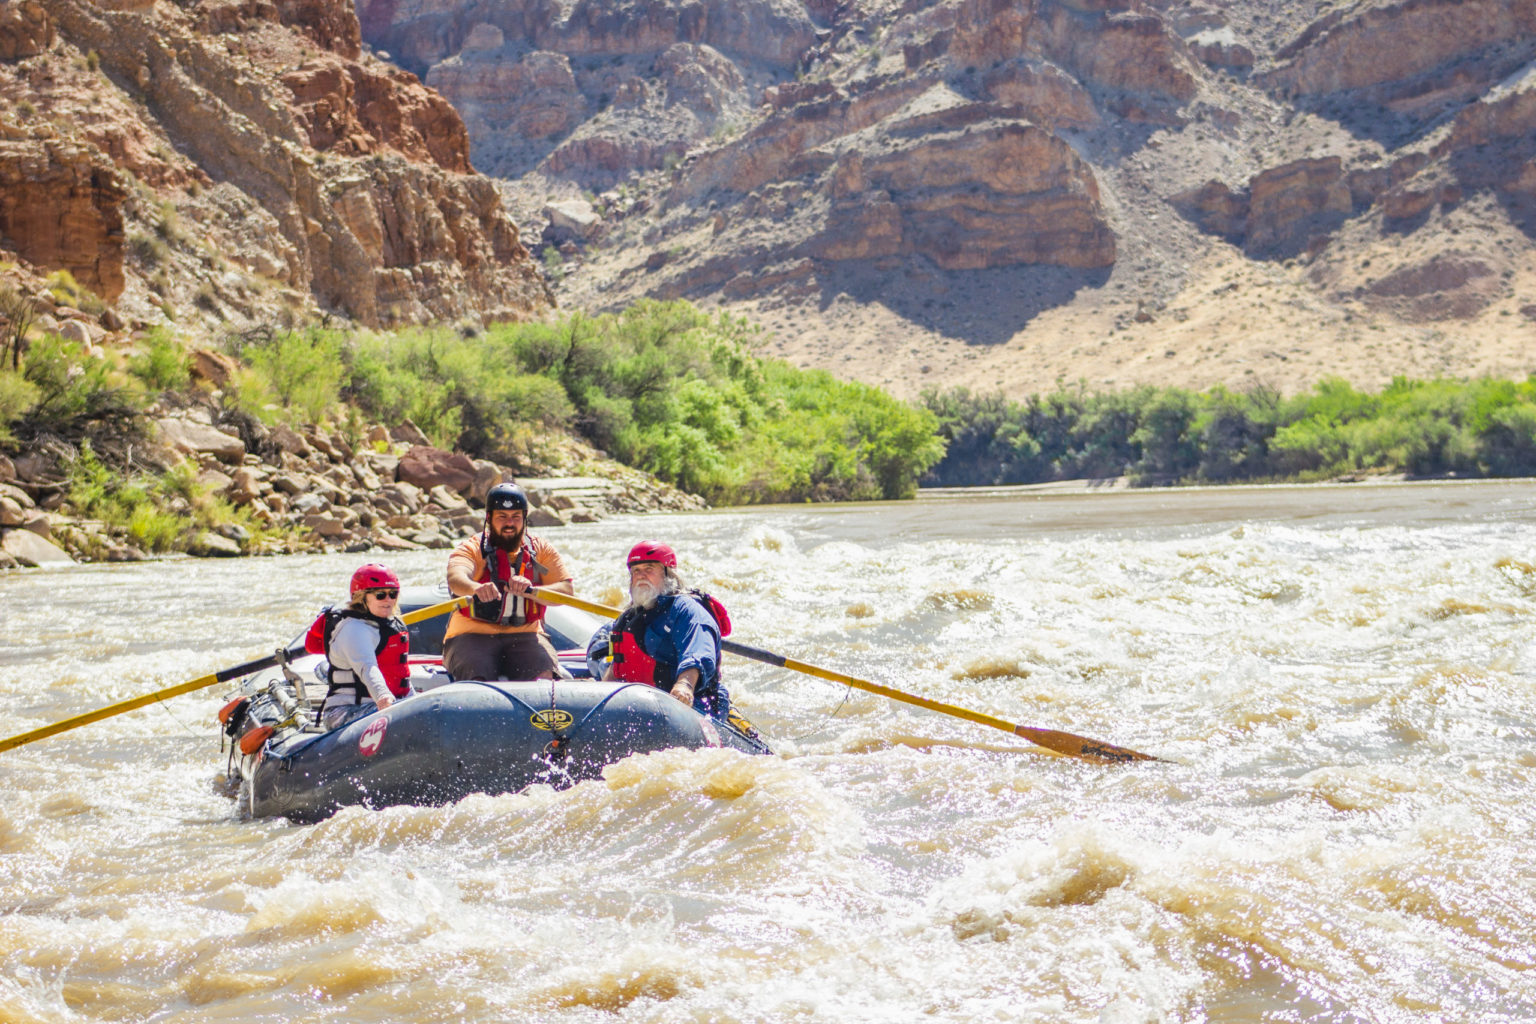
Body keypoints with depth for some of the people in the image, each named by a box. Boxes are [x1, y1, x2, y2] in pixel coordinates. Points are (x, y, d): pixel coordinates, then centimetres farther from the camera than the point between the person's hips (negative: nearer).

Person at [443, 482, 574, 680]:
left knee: (545, 676, -26)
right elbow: (455, 579, -21)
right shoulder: (471, 548, 2)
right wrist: (477, 588, -45)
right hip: (472, 635, -2)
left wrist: (530, 589, -25)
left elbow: (566, 590, -4)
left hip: (524, 635, 2)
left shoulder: (541, 550, 10)